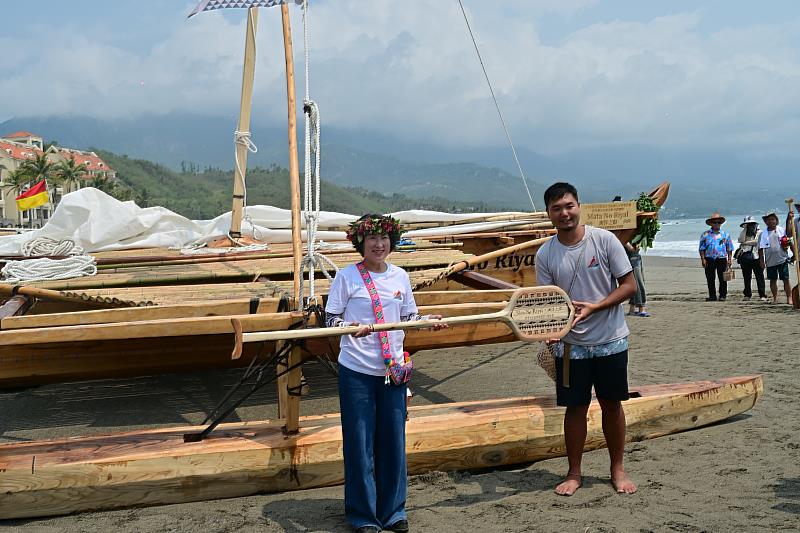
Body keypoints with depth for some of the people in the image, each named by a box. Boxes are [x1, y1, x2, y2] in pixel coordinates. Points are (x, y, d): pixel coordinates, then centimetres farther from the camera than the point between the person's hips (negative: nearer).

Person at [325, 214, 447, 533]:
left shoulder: (400, 276, 7)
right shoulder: (346, 276, -6)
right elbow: (330, 320, -5)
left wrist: (428, 321, -3)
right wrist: (350, 327, -25)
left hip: (393, 369, 4)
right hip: (356, 371, -4)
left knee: (394, 441, 10)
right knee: (360, 444, 4)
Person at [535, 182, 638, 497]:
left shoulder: (604, 239, -8)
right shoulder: (545, 254, -2)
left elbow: (629, 286, -6)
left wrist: (593, 307, -18)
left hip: (611, 340, -1)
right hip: (571, 344, 1)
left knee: (612, 405, 10)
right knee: (575, 407, 7)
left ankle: (617, 470, 26)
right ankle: (574, 473, 21)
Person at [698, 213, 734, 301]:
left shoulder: (725, 234, 10)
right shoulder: (705, 234, 6)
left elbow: (729, 249, 11)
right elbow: (702, 248, 4)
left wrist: (729, 259, 2)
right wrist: (703, 259, -5)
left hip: (722, 259, 0)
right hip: (709, 259, 0)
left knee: (722, 279, 0)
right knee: (710, 279, 3)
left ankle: (723, 295, 8)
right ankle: (712, 296, 11)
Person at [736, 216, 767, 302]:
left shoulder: (759, 232, 7)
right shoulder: (744, 233, 19)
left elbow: (756, 242, -7)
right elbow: (741, 240, -1)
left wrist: (745, 242, 2)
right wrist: (745, 229, 1)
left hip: (755, 257, -4)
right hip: (745, 257, 4)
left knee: (759, 277, -7)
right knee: (746, 277, 7)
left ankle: (762, 295, -9)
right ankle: (747, 295, 14)